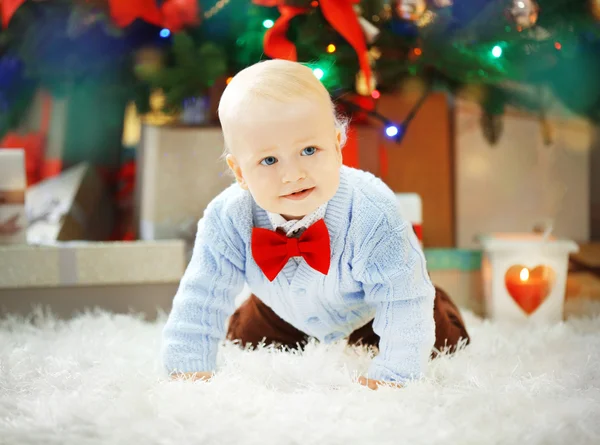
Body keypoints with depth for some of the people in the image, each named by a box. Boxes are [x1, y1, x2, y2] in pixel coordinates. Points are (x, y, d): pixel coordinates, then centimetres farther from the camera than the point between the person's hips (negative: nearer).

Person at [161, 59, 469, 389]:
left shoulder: (373, 216, -43)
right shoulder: (227, 220, -35)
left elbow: (402, 303, -38)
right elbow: (200, 300, -26)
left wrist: (390, 376, -42)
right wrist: (187, 370, -31)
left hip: (368, 315, -2)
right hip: (286, 318, 3)